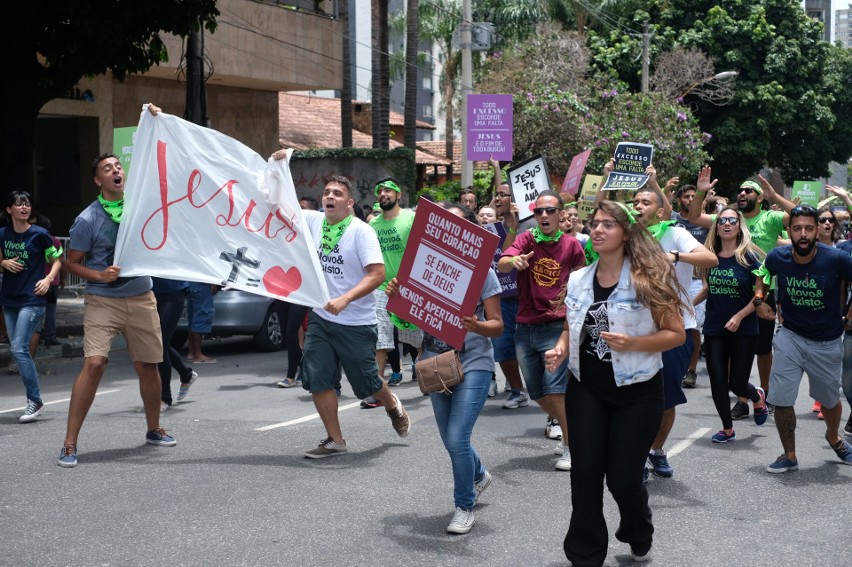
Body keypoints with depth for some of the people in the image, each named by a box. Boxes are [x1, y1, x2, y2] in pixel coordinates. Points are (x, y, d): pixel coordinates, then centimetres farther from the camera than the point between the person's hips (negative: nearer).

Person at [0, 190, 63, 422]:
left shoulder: (39, 234, -6)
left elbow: (57, 260, 3)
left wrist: (48, 279, -12)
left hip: (32, 300, -6)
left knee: (19, 349, -15)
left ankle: (35, 401, -7)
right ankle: (34, 400, 17)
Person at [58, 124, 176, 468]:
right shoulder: (88, 219, -7)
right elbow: (72, 263, 0)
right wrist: (99, 275, -18)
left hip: (141, 298, 4)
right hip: (103, 301, -4)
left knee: (148, 366, 11)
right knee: (94, 363, -18)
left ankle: (154, 429, 33)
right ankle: (70, 443, -14)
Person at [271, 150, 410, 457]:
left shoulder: (361, 231, -14)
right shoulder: (314, 221, 1)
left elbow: (377, 274, -22)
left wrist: (344, 299, -33)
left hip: (356, 323, -5)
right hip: (320, 319, 5)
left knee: (366, 383, 8)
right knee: (317, 380, 0)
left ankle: (392, 404, 41)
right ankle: (335, 440, 13)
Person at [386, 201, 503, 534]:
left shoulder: (482, 271, -7)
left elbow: (497, 326, -5)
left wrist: (478, 326, -27)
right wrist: (395, 297, -15)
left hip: (473, 363, -4)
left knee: (456, 438, -14)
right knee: (451, 440, 15)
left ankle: (465, 506, 7)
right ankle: (479, 476, 47)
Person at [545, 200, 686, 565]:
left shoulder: (648, 277, -12)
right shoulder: (577, 280, 3)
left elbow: (676, 333, -12)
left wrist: (632, 343, -26)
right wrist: (561, 350, -5)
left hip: (637, 392, -4)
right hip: (586, 390, 4)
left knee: (622, 476, 1)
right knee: (585, 474, 0)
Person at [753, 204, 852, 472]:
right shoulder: (778, 257, -13)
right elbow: (763, 273, 11)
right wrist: (759, 299, -2)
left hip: (827, 342, -1)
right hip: (790, 336, 1)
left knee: (829, 399, 18)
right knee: (781, 399, -6)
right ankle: (789, 456, 14)